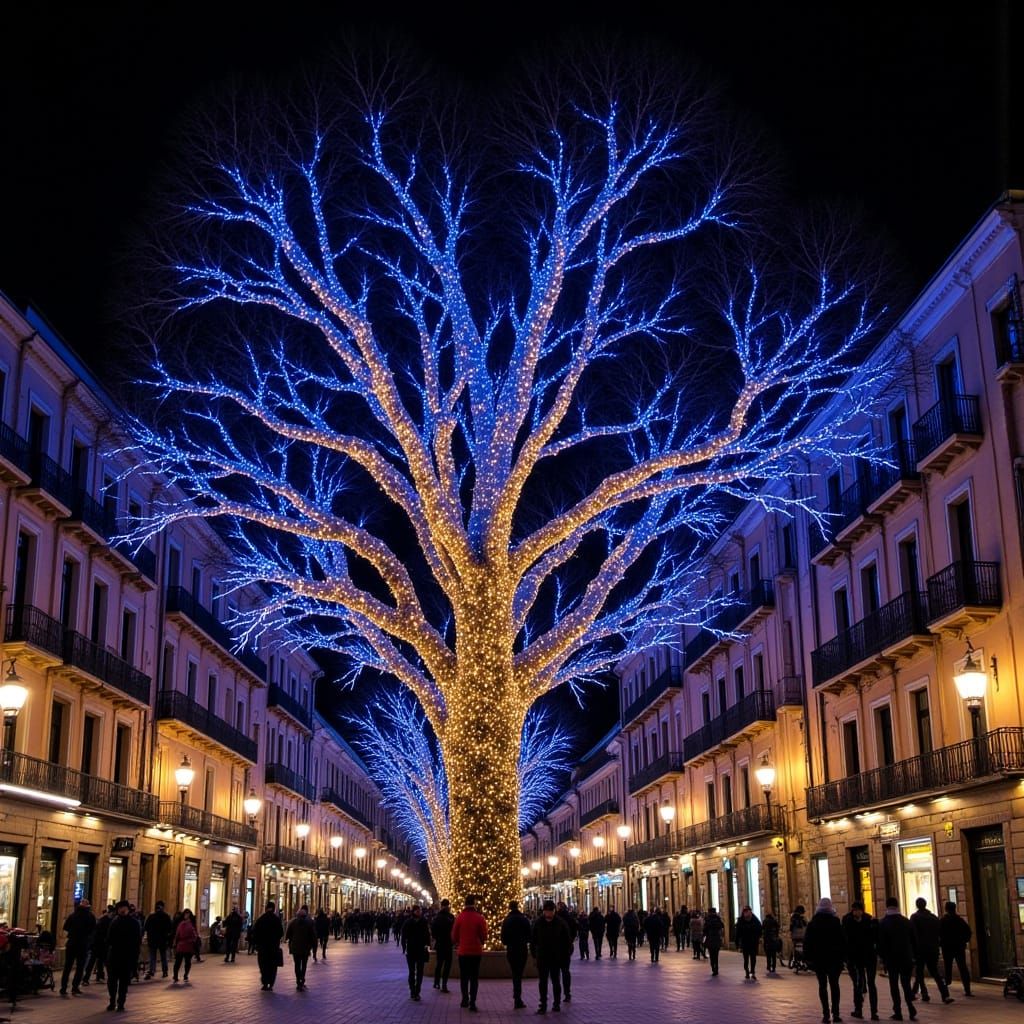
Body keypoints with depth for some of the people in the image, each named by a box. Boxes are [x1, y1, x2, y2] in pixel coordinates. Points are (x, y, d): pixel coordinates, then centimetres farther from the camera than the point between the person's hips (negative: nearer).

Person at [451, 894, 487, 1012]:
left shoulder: (459, 917, -7)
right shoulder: (480, 918, -11)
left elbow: (454, 935, -1)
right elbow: (484, 935, -6)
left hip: (463, 950, 1)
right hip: (476, 950, -1)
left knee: (464, 976, 17)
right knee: (474, 977, 4)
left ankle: (465, 999, 24)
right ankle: (472, 1002, -2)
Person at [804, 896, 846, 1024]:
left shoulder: (813, 922, 2)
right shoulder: (835, 921, -4)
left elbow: (807, 941, 1)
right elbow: (842, 940, -7)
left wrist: (808, 957, 4)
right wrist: (843, 956, -2)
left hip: (818, 958, 1)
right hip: (834, 957, -1)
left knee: (822, 985, 4)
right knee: (834, 984, 8)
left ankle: (826, 1014, -4)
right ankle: (835, 1013, -1)